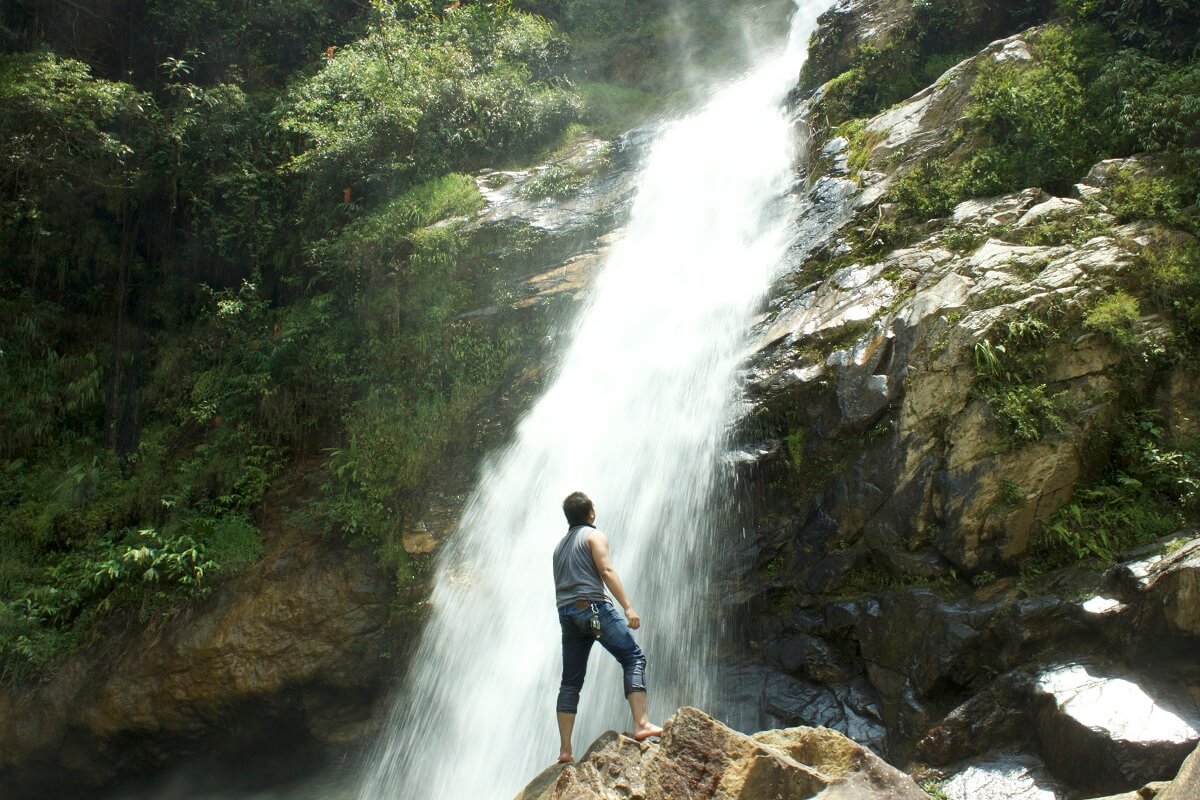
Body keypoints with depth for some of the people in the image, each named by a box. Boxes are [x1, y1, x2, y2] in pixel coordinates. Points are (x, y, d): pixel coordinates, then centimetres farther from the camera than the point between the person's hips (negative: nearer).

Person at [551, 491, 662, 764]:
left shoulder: (560, 545, 25)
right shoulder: (594, 536, 4)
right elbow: (606, 571, -10)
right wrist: (628, 607, -15)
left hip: (566, 614, 7)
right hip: (593, 607, -7)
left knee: (570, 683, 6)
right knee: (634, 658, -5)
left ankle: (565, 750, 2)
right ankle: (641, 724, -19)